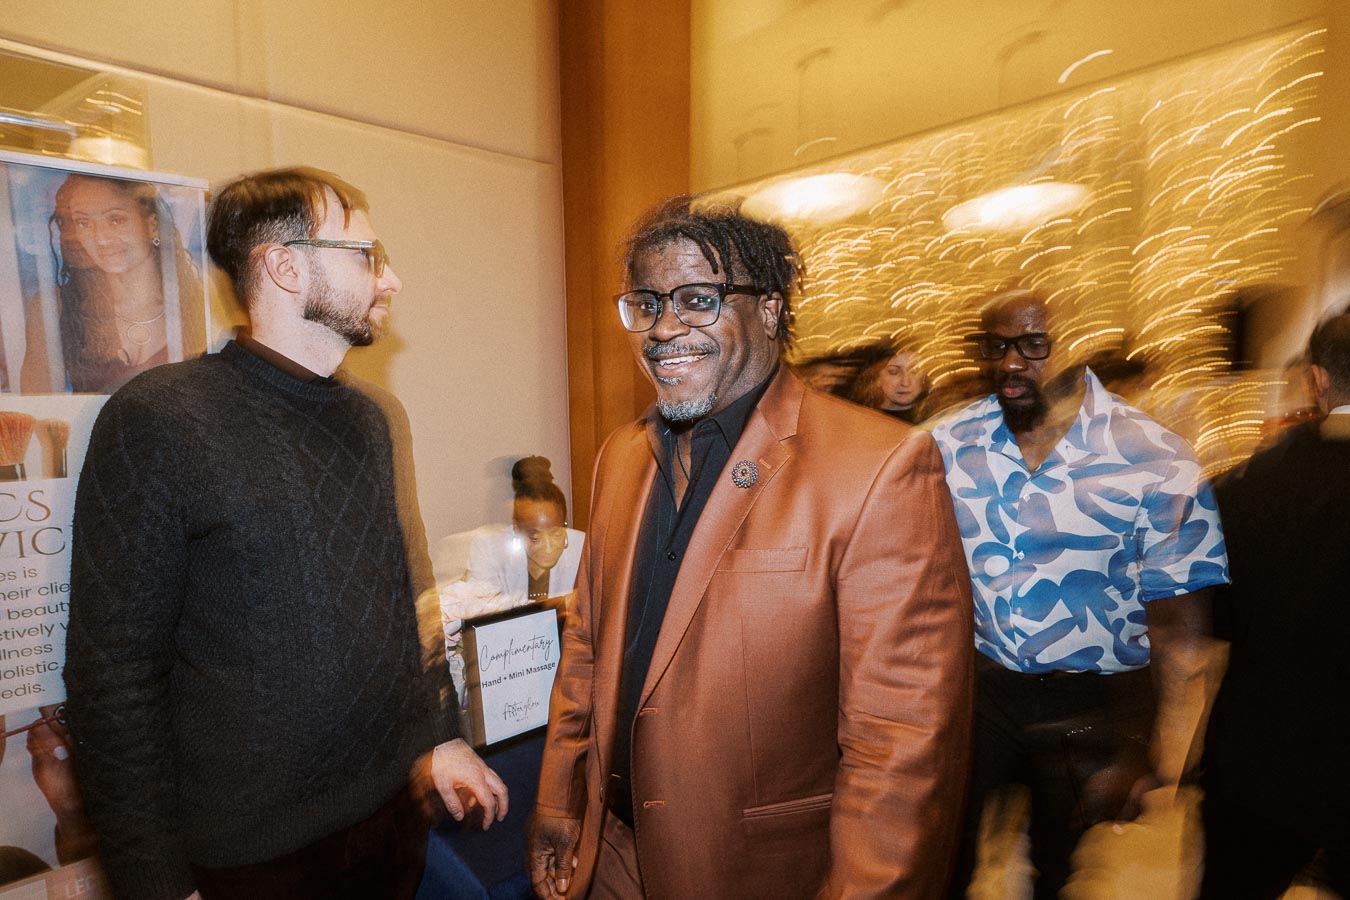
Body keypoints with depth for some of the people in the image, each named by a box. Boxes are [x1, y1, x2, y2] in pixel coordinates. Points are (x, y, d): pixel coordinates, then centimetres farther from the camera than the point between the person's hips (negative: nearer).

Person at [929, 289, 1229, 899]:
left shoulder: (1156, 463, -14)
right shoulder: (949, 444, -5)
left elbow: (1180, 632, -11)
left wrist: (1169, 767, -11)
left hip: (1099, 706, -1)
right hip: (978, 685, 2)